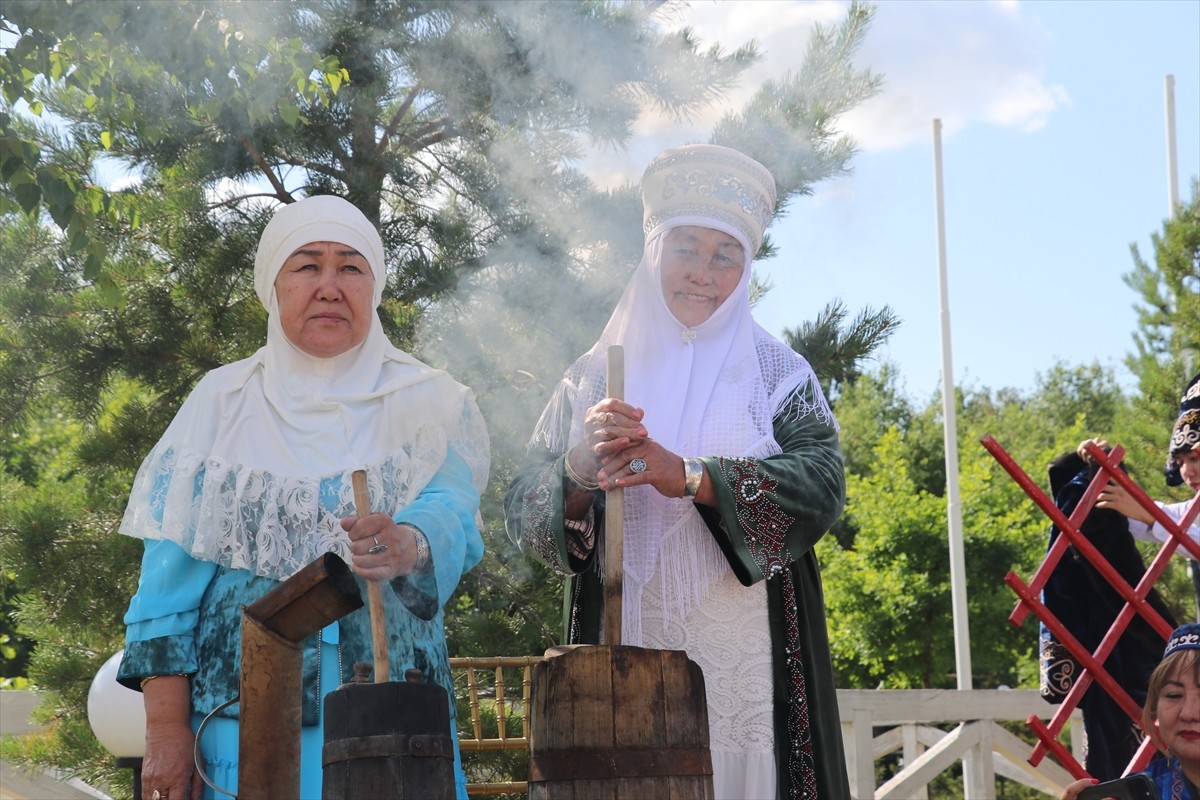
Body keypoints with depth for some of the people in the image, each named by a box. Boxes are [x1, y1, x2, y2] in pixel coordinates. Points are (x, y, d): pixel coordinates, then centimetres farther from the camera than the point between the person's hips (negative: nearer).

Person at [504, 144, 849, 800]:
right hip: (626, 649, 1)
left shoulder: (778, 374, 8)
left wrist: (686, 475, -21)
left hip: (745, 659, -1)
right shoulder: (597, 376, 12)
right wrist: (581, 468, -18)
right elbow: (523, 513, 4)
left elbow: (821, 487, -9)